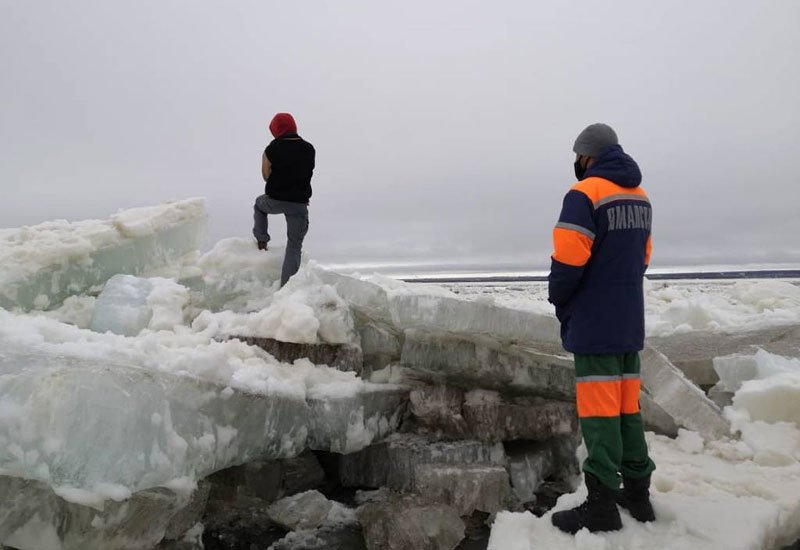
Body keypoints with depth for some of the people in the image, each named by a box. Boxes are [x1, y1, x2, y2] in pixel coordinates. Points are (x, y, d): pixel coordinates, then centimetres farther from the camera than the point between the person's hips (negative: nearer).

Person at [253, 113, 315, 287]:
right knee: (295, 245, 10)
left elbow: (266, 176, 1)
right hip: (299, 203, 1)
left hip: (275, 201, -1)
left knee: (259, 204, 36)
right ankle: (286, 285, 6)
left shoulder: (272, 149, -8)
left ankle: (261, 240, 29)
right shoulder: (309, 149, 1)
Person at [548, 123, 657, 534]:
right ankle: (637, 493, 23)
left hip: (595, 323, -8)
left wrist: (559, 298, -2)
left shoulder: (584, 194, -14)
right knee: (627, 406, 14)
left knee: (599, 411, -3)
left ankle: (602, 507, 4)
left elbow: (568, 260, -19)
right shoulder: (639, 197, 13)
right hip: (630, 321, 8)